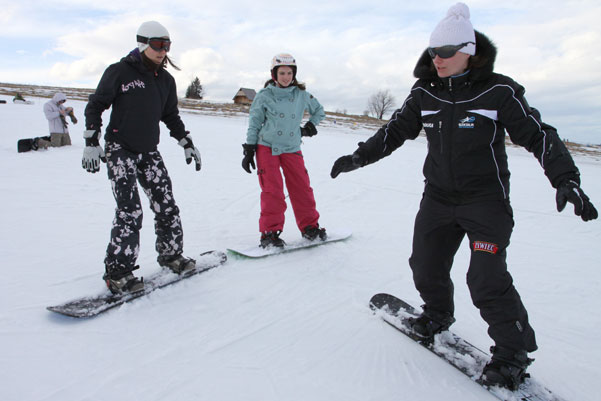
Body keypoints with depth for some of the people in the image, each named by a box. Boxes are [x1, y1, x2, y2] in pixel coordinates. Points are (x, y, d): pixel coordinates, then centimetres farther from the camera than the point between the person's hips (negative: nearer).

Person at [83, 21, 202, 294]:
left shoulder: (165, 80, 11)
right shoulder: (120, 72, -6)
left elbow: (171, 116, 21)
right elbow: (95, 105, -2)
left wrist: (187, 143, 16)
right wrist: (91, 143, -9)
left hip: (149, 151, 6)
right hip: (120, 149, -6)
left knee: (166, 205, 4)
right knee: (130, 211, -15)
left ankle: (170, 254, 23)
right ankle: (117, 272, -5)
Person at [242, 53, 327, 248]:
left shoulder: (301, 95, 5)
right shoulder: (264, 96, -1)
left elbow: (319, 111, 23)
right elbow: (254, 123, 3)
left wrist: (310, 126, 8)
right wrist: (249, 150, -2)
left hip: (292, 149, 3)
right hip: (267, 147, -2)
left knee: (302, 188, 1)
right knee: (272, 190, -11)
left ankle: (309, 227, 18)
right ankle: (270, 232, -1)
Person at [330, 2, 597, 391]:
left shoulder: (499, 91, -10)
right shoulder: (424, 93, 3)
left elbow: (539, 135, -8)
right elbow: (396, 130, 11)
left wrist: (567, 180, -17)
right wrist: (360, 156, 4)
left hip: (487, 200, -5)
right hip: (439, 197, 5)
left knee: (487, 280, -11)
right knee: (426, 266, 11)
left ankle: (515, 349, 12)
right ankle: (439, 314, 41)